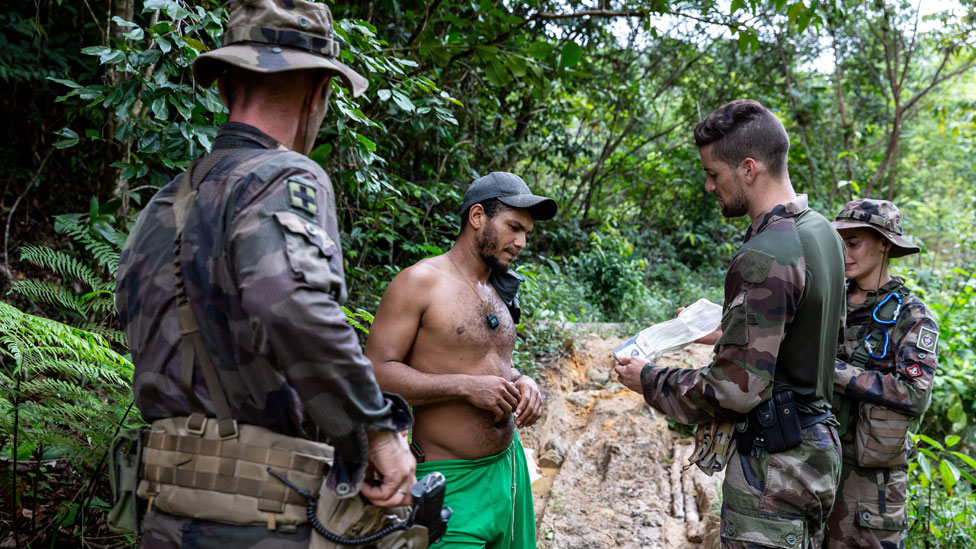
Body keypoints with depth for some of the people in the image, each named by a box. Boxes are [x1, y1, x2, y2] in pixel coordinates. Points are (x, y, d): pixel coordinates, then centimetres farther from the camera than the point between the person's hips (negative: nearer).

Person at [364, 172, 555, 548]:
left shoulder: (500, 292, 13)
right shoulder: (420, 281, -10)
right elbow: (376, 372, -16)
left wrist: (521, 382, 1)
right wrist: (466, 387, -22)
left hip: (509, 467, 7)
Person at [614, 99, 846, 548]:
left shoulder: (764, 258, -25)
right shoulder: (820, 229, 6)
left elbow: (736, 389, -25)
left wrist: (649, 381, -11)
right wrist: (726, 332, 16)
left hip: (774, 466, -10)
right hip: (816, 440, 10)